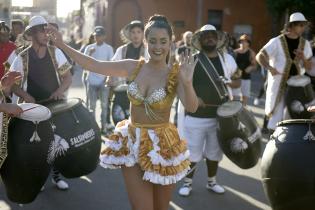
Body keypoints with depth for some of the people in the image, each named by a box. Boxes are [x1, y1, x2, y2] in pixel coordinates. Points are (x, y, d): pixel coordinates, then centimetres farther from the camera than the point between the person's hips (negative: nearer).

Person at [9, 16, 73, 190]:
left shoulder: (55, 52, -2)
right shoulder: (22, 58, -6)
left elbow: (68, 77, 1)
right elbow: (12, 84, -2)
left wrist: (61, 90, -19)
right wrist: (26, 96, -20)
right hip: (34, 107, -2)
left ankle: (56, 175, 24)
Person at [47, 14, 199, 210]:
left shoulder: (176, 74, -12)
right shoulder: (133, 67, -2)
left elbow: (192, 108, -25)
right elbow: (95, 65, 2)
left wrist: (187, 82, -44)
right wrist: (63, 45, 0)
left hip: (162, 146, -2)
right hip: (133, 143, 2)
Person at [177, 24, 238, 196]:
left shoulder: (227, 58, 6)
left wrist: (231, 82, -8)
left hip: (220, 114, 3)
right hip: (196, 115, -3)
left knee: (214, 151, 16)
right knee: (192, 151, 4)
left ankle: (211, 181, 34)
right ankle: (187, 182, 23)